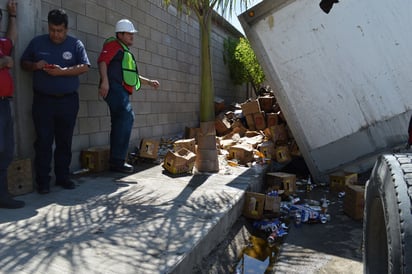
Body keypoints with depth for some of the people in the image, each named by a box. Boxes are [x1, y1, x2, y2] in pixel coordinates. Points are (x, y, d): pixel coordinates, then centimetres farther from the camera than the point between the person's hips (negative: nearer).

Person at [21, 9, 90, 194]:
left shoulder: (76, 44, 5)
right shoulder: (37, 42, 9)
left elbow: (85, 67, -6)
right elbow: (24, 63, 14)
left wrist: (63, 71, -20)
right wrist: (35, 65, -9)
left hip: (68, 100, 0)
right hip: (43, 100, 0)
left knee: (65, 142, 7)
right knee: (43, 142, -1)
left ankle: (63, 177, 19)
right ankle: (43, 181, 7)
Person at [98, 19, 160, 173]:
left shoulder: (125, 51, 32)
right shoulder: (114, 44, 3)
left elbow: (132, 75, 36)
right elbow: (102, 60, -14)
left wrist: (149, 82, 27)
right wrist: (104, 81, -27)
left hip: (121, 91, 10)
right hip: (114, 87, -10)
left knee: (119, 123, 7)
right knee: (127, 116, -24)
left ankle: (116, 161, 12)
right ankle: (118, 160, -23)